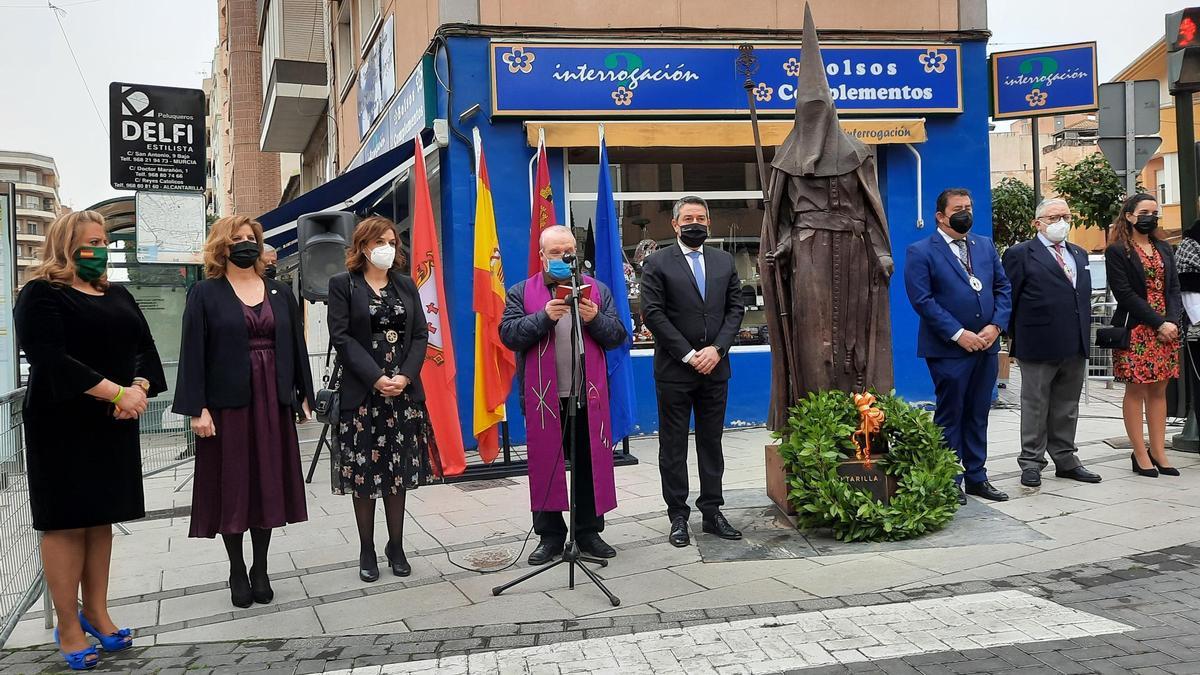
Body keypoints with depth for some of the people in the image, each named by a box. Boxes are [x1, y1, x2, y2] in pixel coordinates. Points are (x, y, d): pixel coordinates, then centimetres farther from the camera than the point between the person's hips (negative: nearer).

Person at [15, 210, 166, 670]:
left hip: (115, 425, 6)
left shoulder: (118, 297, 15)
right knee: (66, 521, -1)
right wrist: (117, 393, -22)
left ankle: (96, 613, 21)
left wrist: (139, 389, -12)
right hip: (63, 425, -6)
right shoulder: (41, 295, -6)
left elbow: (145, 349, 9)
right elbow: (51, 360, -19)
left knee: (101, 519, 11)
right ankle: (68, 628, 8)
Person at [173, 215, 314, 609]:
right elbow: (193, 354, -5)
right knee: (232, 484, 3)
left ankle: (261, 569, 20)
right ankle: (237, 572, 17)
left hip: (273, 402, 3)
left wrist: (304, 395, 8)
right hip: (227, 403, -3)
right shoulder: (205, 295, 0)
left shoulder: (279, 294, 11)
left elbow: (296, 345, 12)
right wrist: (197, 408, -12)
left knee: (269, 483, 7)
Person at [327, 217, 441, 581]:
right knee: (363, 470, 1)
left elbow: (420, 334, 6)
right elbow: (341, 336, -8)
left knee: (399, 469, 6)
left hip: (404, 390, 3)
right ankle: (367, 550, 11)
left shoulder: (405, 285, 11)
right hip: (361, 392, -3)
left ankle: (396, 545, 16)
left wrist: (405, 376, -10)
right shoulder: (342, 284, 0)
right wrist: (376, 378, -17)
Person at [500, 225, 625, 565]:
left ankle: (589, 531, 19)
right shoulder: (521, 292, 4)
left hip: (589, 395, 2)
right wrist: (544, 317, -20)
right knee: (545, 465, 5)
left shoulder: (598, 290, 9)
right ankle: (550, 535, 16)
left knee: (591, 464, 7)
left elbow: (617, 335, 5)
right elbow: (509, 334, -7)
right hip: (543, 396, -1)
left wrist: (595, 318, -14)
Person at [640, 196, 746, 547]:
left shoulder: (724, 261, 11)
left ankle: (712, 511, 19)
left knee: (712, 443, 10)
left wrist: (717, 349, -7)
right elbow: (653, 313, -9)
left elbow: (736, 308, 8)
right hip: (674, 370, -4)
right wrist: (689, 355, -13)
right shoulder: (658, 263, -2)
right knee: (673, 446, 3)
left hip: (714, 368, 4)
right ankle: (678, 517, 10)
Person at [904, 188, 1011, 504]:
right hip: (949, 348, -5)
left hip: (986, 345, 6)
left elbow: (1003, 287, 11)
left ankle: (976, 476, 23)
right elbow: (922, 299, -13)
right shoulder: (920, 252, -5)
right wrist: (958, 334, -17)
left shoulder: (985, 246, 13)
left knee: (977, 415, 13)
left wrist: (995, 326, -5)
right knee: (949, 415, 3)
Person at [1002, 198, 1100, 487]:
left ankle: (1065, 460, 23)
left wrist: (1084, 335, 12)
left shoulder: (1079, 254, 17)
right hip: (1039, 345, -6)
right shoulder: (1020, 254, -4)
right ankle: (1031, 463, 10)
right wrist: (1016, 337, -5)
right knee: (1035, 407, 3)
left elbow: (1084, 295, 18)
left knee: (1067, 409, 13)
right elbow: (1009, 297, -5)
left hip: (1076, 345, 6)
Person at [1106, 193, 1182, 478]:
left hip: (1166, 329, 6)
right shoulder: (1117, 252, -4)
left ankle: (1158, 452, 12)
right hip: (1135, 331, -6)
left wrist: (1172, 321, -8)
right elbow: (1125, 294, -11)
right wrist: (1159, 323, -15)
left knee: (1159, 390, 7)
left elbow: (1174, 289, 10)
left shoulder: (1164, 249, 15)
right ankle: (1140, 454, 4)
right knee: (1135, 390, -1)